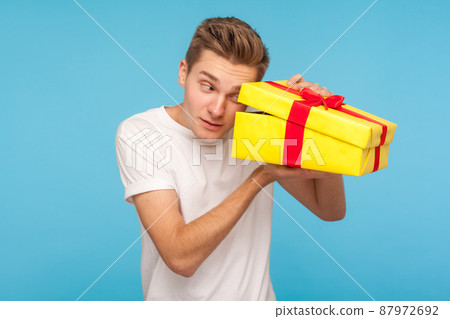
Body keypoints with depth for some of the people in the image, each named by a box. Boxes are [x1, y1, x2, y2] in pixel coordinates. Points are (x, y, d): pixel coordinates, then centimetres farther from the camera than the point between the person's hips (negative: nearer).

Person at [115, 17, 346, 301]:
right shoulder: (139, 135, -15)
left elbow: (331, 211, -1)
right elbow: (180, 258, -23)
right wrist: (262, 176, -23)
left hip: (255, 298, 3)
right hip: (178, 300, -2)